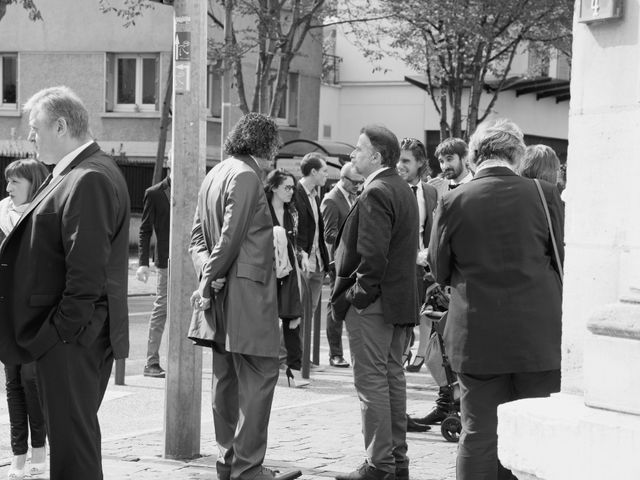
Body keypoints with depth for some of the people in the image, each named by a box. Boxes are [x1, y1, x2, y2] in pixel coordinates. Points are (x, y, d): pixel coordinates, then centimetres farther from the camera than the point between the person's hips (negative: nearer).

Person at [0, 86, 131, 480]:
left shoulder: (88, 180, -18)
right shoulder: (90, 171, 15)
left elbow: (87, 270, -23)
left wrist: (62, 329, -19)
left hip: (71, 337, -10)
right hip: (77, 331, 10)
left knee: (73, 440, -4)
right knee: (76, 435, 17)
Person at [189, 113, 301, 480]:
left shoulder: (215, 174, 17)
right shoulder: (246, 176, -12)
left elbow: (198, 235, 14)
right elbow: (231, 238, -17)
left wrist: (208, 272, 1)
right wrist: (210, 280, -10)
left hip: (224, 297, 10)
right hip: (247, 290, -10)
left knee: (227, 376, 13)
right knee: (260, 374, -8)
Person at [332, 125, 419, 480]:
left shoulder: (376, 194, -16)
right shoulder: (403, 190, 15)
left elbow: (372, 256, -23)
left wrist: (353, 297, -16)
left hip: (372, 304, -10)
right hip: (401, 300, 10)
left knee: (371, 381, -5)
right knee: (392, 377, 14)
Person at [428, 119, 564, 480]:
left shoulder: (454, 202, -6)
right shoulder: (545, 195, -7)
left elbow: (440, 270, 3)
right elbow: (563, 260, 1)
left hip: (478, 337, 0)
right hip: (538, 336, 0)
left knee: (479, 435, 7)